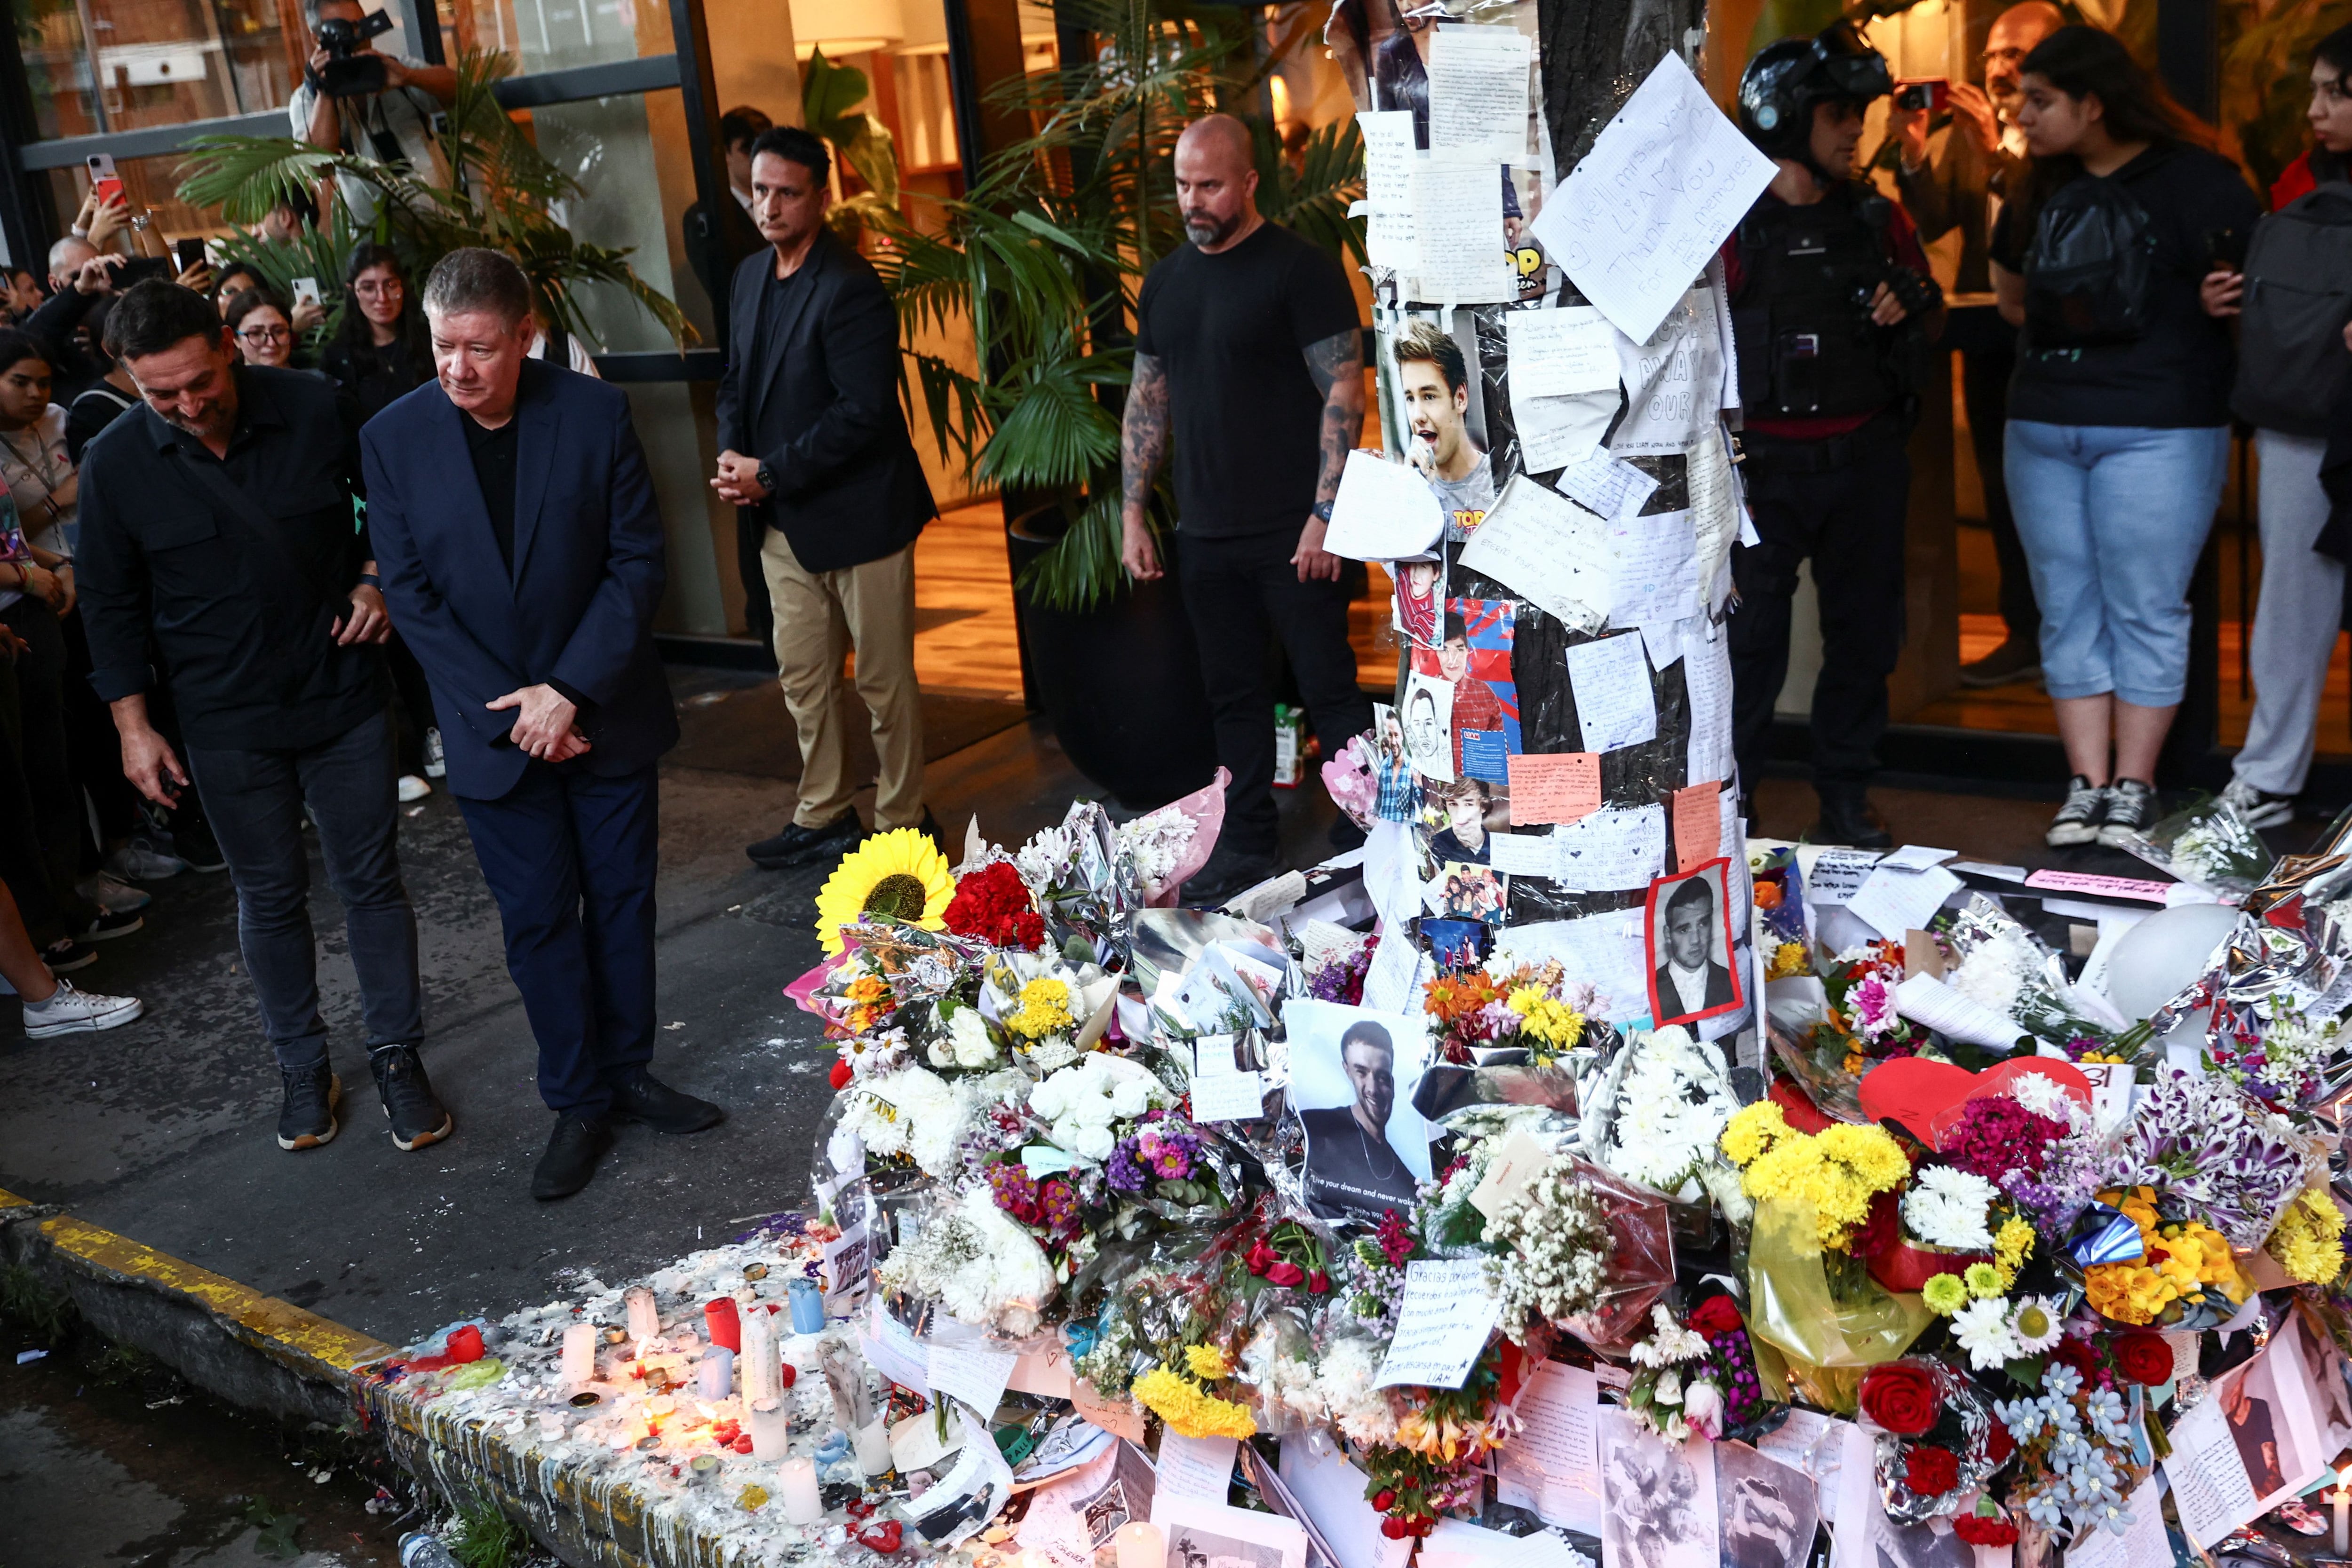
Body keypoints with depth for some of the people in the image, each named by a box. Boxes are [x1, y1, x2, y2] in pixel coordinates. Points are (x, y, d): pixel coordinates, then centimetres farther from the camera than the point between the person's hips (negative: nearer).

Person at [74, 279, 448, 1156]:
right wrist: (133, 726, 1)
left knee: (371, 880, 7)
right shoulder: (116, 464, -9)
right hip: (227, 721, 0)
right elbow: (112, 604, 2)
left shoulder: (315, 409, -10)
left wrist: (375, 580, -7)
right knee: (269, 896, 10)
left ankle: (397, 1056, 21)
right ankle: (303, 1068, 26)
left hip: (344, 694, 0)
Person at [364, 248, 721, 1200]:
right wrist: (510, 710, -13)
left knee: (622, 900, 12)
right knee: (539, 920, 6)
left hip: (605, 712, 0)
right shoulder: (393, 438, -7)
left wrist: (572, 691, -16)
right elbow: (410, 593, -5)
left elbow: (637, 561, -8)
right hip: (492, 725, 0)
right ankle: (577, 1102, 20)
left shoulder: (596, 413, -9)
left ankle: (627, 1072, 29)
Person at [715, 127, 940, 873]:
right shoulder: (751, 276, 10)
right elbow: (737, 379, 17)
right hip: (783, 517, 8)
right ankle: (824, 816, 28)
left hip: (859, 512, -8)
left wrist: (771, 474, -18)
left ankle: (902, 821, 17)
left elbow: (863, 413, -22)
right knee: (802, 674, 15)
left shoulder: (851, 290, -17)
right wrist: (733, 455, -2)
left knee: (884, 679, 4)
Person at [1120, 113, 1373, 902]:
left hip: (1293, 535, -6)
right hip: (1206, 535, 6)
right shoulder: (1166, 281, 13)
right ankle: (1247, 846, 23)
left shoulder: (1300, 268, -6)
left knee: (1330, 691, -3)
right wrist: (1133, 514, 12)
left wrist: (1325, 516, -17)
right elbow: (1147, 401, 18)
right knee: (1234, 694, 12)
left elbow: (1344, 393, -11)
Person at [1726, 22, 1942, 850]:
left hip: (1867, 461, 5)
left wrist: (1911, 299, -1)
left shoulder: (1876, 218, 11)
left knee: (1866, 628, 9)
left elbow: (1929, 305, 24)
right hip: (1768, 465, -5)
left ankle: (1846, 794, 20)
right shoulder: (1734, 226, -4)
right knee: (1751, 634, -3)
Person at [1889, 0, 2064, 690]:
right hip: (1988, 334, 5)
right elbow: (1930, 225, -1)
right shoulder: (1963, 136, 10)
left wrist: (1998, 151, -25)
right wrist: (1914, 155, -16)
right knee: (2002, 488, 10)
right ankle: (2026, 633, 18)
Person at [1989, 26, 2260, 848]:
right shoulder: (2042, 189, 13)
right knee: (2068, 610, 6)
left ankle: (2134, 787, 6)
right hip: (2042, 427, 6)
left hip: (2157, 430, -6)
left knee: (2145, 611, -1)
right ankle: (2087, 784, 12)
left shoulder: (2194, 180, -6)